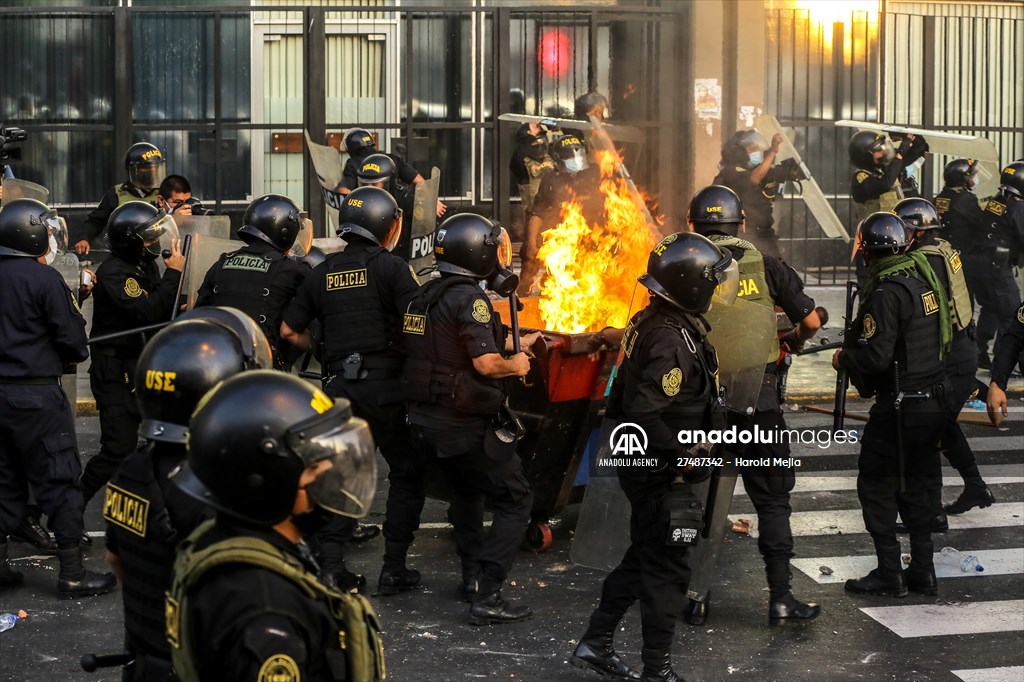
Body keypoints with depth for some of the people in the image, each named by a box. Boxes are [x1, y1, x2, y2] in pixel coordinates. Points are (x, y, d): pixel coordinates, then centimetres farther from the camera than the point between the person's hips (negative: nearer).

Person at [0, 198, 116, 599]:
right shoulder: (44, 279, -14)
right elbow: (72, 338, -13)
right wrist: (71, 357, 8)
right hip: (36, 395, -7)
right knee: (58, 480, 0)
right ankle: (72, 573, 3)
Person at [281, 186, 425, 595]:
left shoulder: (324, 272, 10)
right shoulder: (390, 267, -5)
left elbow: (289, 330, 13)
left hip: (338, 386, 5)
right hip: (384, 384, -5)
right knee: (407, 472, 7)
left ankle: (330, 566, 6)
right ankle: (394, 568, 6)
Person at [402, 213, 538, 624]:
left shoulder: (424, 296, 10)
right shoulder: (470, 299, -17)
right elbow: (486, 363, -23)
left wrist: (510, 347, 22)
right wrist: (516, 365, -3)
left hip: (426, 420, 9)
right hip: (466, 426, -9)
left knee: (465, 491, 30)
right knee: (514, 501, -1)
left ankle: (472, 575, 33)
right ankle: (487, 596, -8)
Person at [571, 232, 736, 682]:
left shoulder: (648, 323, 6)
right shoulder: (674, 341, -25)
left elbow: (622, 399, 14)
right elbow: (645, 413, -30)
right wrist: (682, 455, -22)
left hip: (641, 463, 10)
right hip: (661, 475, -10)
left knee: (643, 558, 21)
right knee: (668, 567, 2)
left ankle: (595, 644, 30)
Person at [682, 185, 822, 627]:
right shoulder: (766, 267, -1)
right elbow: (811, 322, 1)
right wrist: (794, 342, 23)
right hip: (759, 402, 0)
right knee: (772, 501, 10)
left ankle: (697, 598, 13)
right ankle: (781, 598, 8)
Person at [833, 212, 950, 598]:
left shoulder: (886, 293, -19)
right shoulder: (923, 278, 8)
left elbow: (875, 356, -24)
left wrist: (843, 358, -4)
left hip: (899, 407, -9)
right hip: (933, 401, 9)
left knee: (876, 486, 2)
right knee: (915, 487, 16)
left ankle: (889, 576, 4)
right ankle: (923, 572, 20)